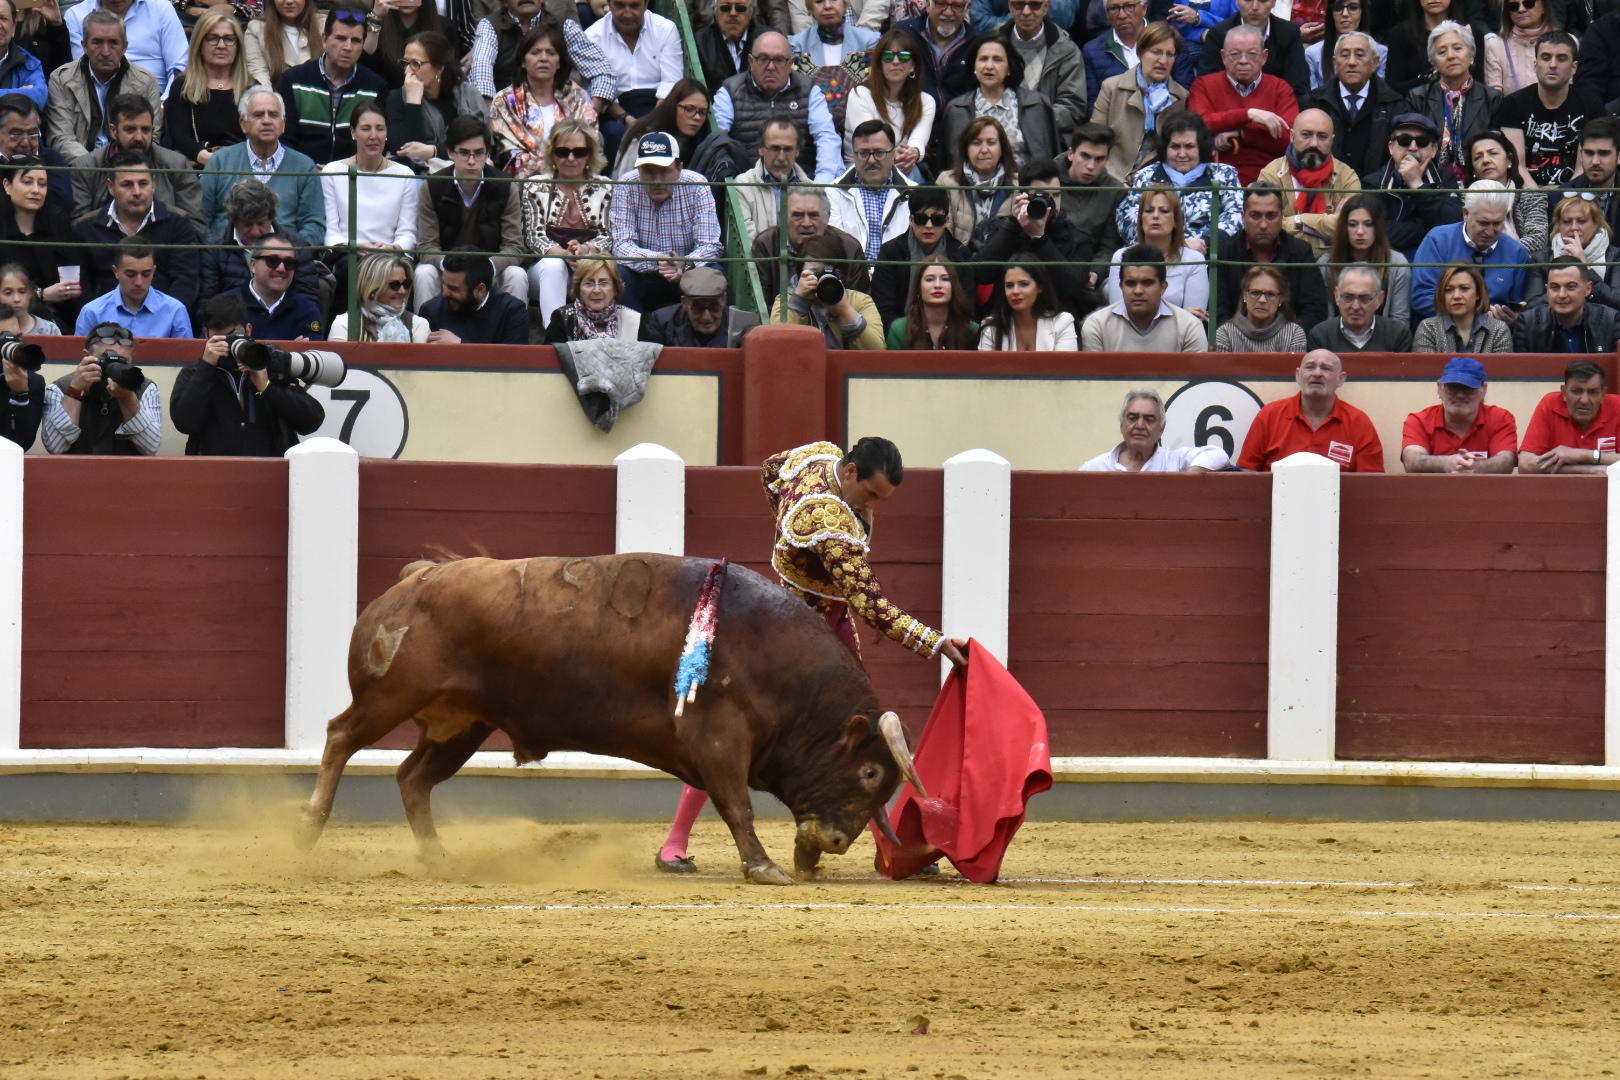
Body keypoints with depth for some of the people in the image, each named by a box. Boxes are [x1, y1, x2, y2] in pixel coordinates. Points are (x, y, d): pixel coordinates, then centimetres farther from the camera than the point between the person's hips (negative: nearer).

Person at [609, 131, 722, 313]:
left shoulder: (696, 186, -12)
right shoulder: (627, 187, -11)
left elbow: (709, 246, -17)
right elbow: (622, 245, -18)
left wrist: (684, 265, -40)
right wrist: (657, 260, -39)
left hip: (686, 276, 0)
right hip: (642, 278, 0)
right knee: (617, 274, -29)